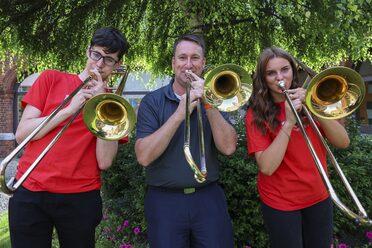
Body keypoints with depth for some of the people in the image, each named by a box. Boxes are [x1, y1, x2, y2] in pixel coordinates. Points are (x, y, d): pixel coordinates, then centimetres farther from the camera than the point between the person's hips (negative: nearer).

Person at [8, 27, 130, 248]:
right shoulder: (51, 79, 7)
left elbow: (104, 162, -9)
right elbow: (22, 134, -1)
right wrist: (69, 109, -12)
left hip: (81, 197, 0)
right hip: (30, 192, 1)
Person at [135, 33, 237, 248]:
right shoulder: (152, 102, -4)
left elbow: (228, 148, -9)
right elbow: (144, 157, -15)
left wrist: (208, 103, -18)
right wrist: (179, 114, -21)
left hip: (209, 197, 2)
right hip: (165, 200, -1)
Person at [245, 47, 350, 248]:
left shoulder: (306, 101, 0)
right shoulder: (256, 114, -12)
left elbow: (343, 142, -8)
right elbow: (267, 167, -22)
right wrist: (289, 122, -28)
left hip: (318, 197, 4)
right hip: (280, 202, -4)